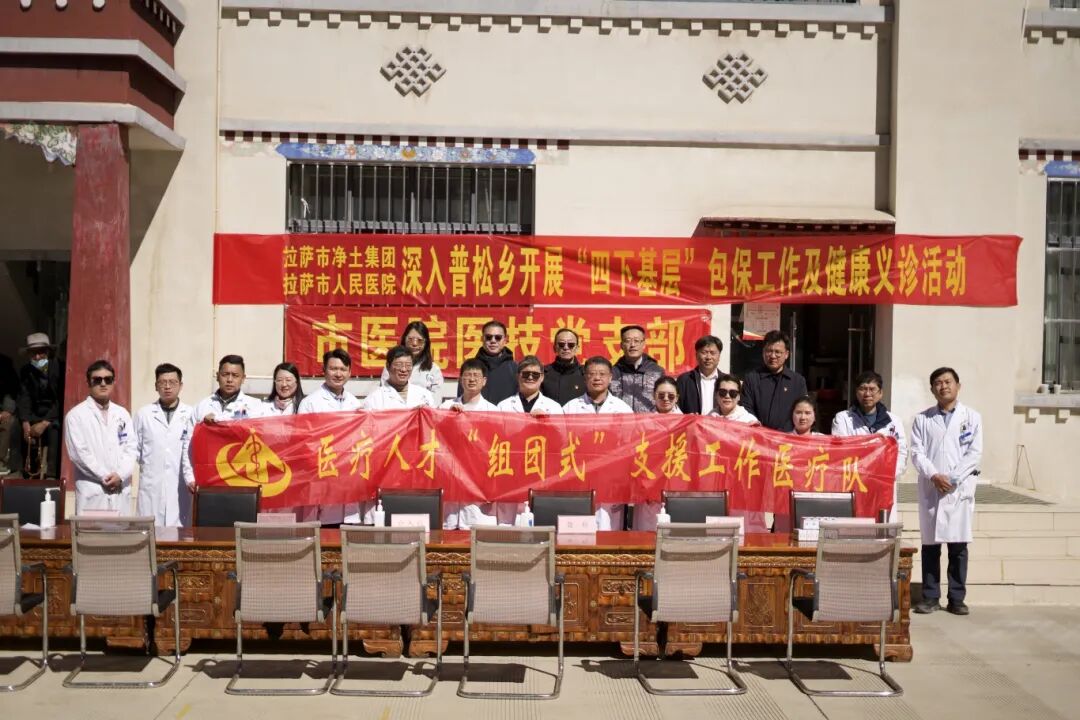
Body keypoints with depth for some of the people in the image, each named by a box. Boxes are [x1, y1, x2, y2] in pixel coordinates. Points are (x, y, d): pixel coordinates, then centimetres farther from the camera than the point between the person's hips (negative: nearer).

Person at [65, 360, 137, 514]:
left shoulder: (123, 414, 15)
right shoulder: (76, 415, 1)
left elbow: (132, 448, 8)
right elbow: (79, 453, -6)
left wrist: (120, 475, -8)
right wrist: (104, 477, -9)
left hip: (121, 491, 4)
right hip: (91, 492, -4)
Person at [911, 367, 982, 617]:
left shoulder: (972, 417, 7)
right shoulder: (922, 419, 8)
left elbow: (975, 453, -1)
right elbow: (917, 453, 1)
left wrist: (952, 478, -11)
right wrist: (934, 476, -14)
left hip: (960, 489, -1)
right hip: (930, 489, 1)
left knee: (958, 545, 1)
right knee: (930, 544, 4)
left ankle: (956, 599, 9)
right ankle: (930, 597, 10)